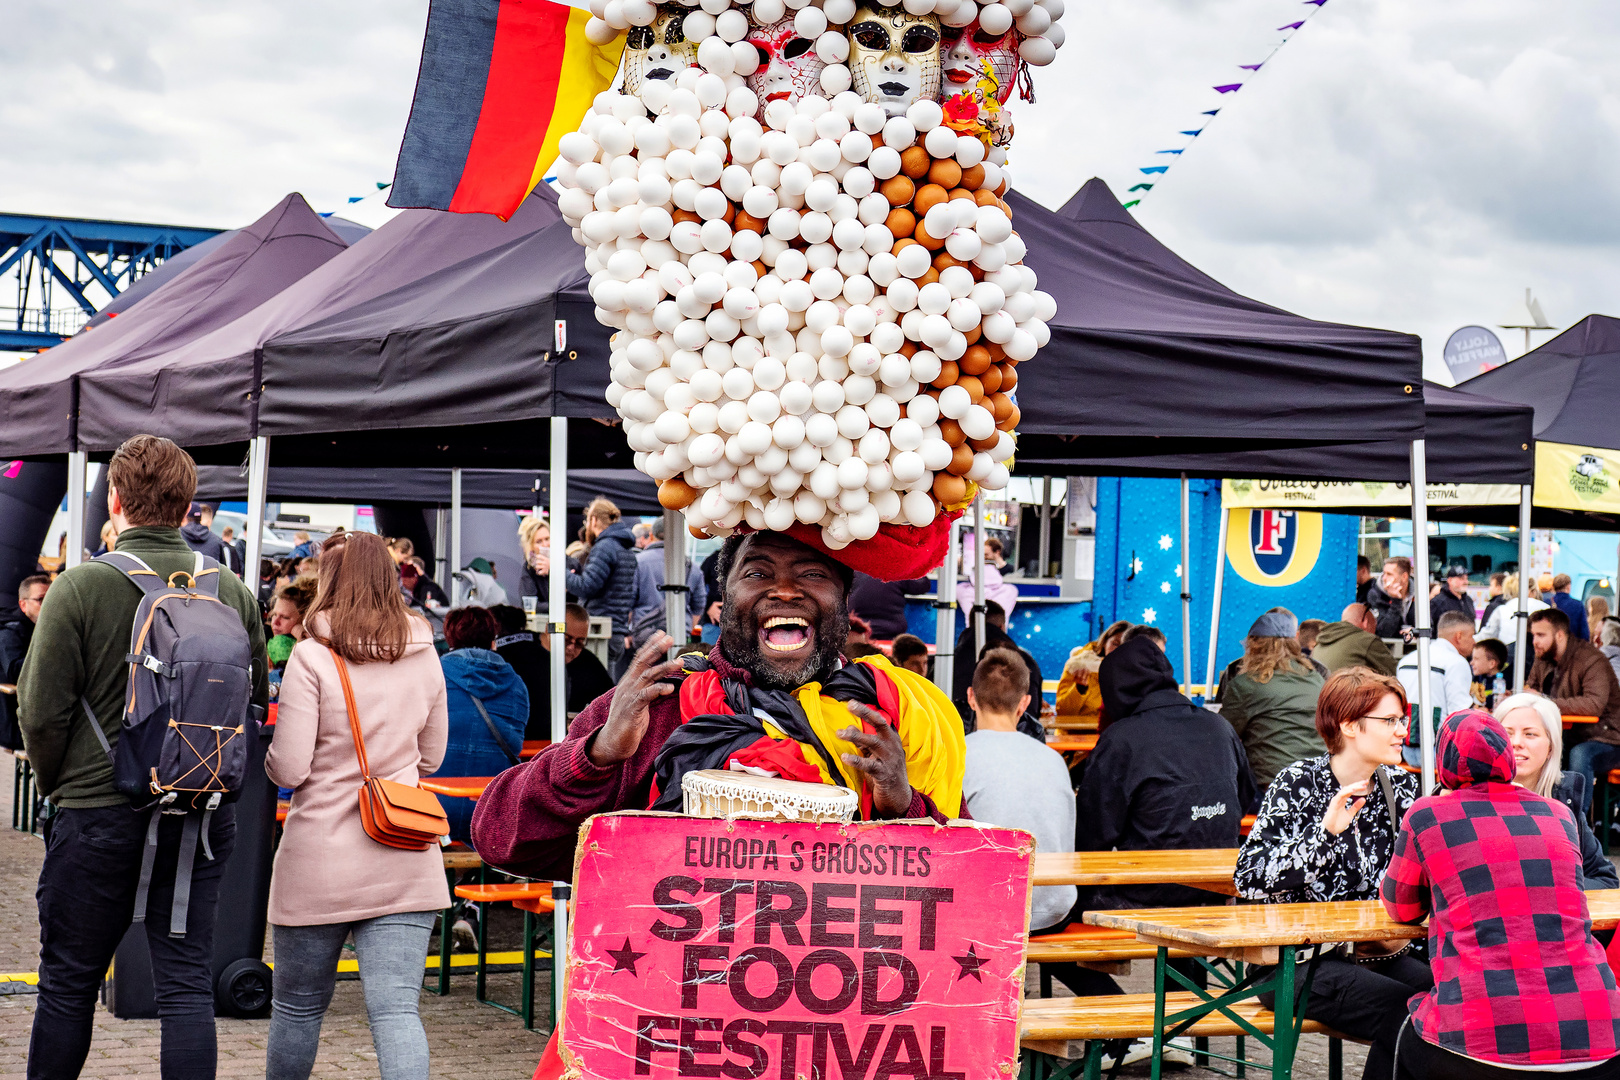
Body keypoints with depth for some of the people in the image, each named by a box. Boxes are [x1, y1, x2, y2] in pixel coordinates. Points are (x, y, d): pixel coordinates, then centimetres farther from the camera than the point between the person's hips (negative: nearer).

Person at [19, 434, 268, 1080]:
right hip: (204, 817, 3)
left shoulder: (80, 588, -10)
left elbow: (41, 712, -8)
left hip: (98, 810, -3)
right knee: (187, 984, 6)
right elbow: (255, 701, 9)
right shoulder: (232, 592, 1)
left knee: (68, 984, 10)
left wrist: (57, 783, 9)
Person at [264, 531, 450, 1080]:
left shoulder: (313, 657, -11)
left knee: (297, 1006, 16)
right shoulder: (423, 657, 4)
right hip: (405, 862, 3)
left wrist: (266, 751, 9)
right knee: (396, 1008, -4)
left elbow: (288, 769, -12)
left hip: (322, 860, -3)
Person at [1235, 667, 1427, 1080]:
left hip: (1373, 952, 5)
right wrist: (1326, 831, -26)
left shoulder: (1399, 785, 8)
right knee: (1406, 1011, -27)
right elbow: (1248, 878, -19)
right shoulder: (1298, 784, -8)